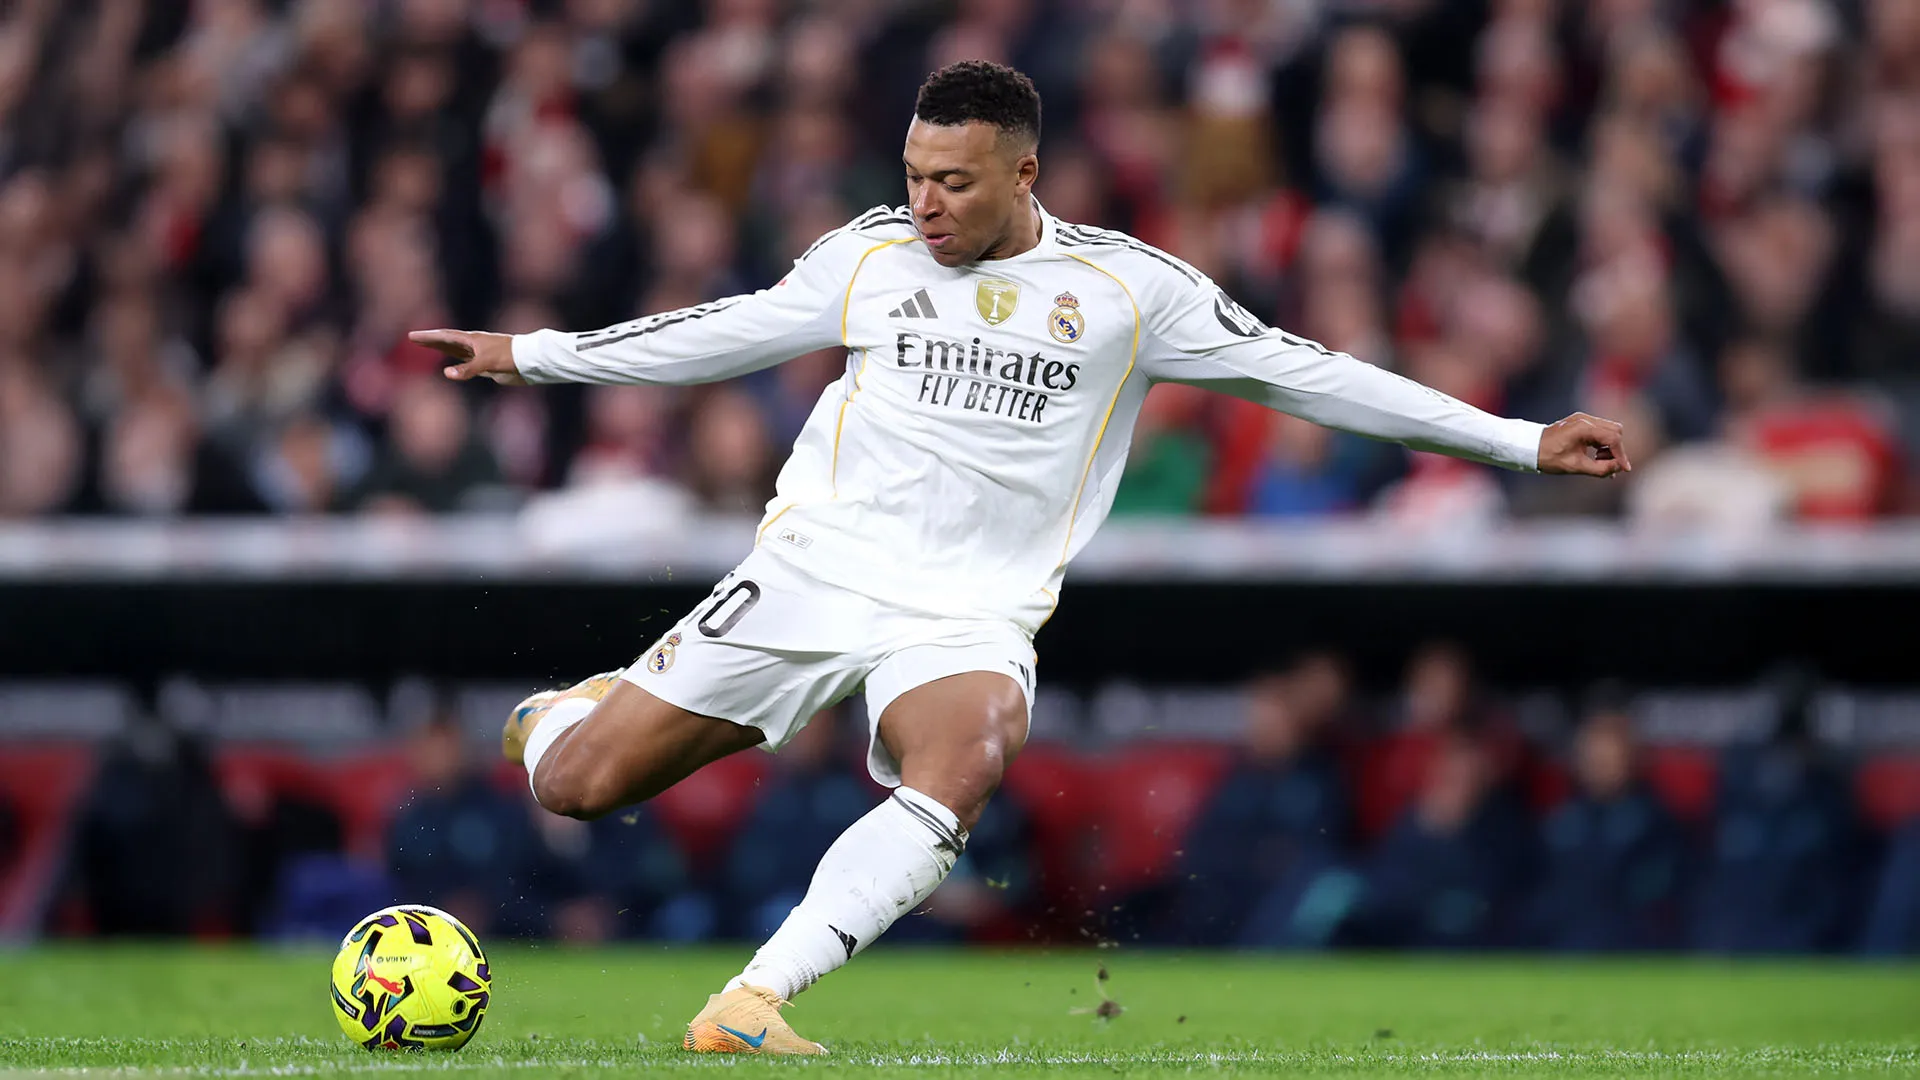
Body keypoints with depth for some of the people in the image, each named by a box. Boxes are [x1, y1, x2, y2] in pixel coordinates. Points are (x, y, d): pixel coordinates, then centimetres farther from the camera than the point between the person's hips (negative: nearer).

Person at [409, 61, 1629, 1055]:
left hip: (970, 613, -1)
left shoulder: (1128, 287, -1)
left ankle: (749, 1005, -37)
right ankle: (581, 708, 33)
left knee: (961, 769, -36)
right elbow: (728, 331, 19)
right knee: (576, 787, -5)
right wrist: (528, 355, 24)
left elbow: (1300, 371, 2)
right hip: (816, 564, 1)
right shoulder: (872, 255, 5)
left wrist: (1520, 440, -2)